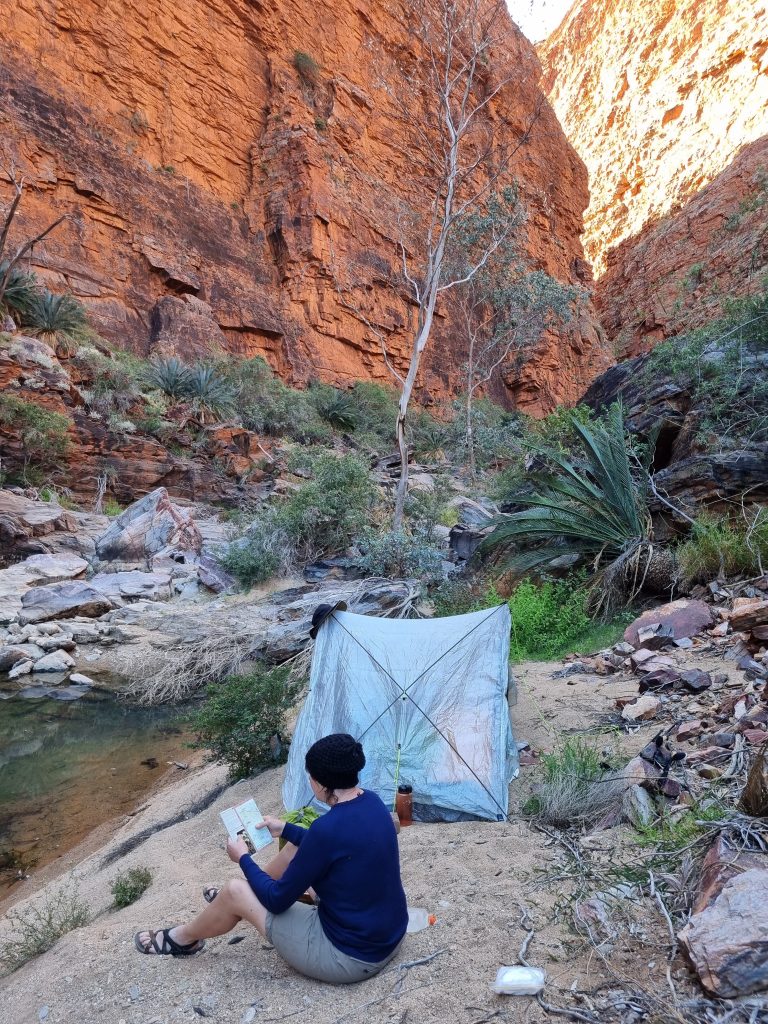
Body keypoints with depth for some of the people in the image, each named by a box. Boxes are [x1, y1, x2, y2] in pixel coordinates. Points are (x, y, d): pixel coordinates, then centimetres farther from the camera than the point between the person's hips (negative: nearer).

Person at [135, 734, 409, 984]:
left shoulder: (328, 828, -29)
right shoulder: (372, 802, -6)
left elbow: (277, 900, -16)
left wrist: (243, 858, 0)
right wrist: (286, 829, 19)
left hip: (351, 956, -8)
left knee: (236, 891, 1)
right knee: (297, 847, 18)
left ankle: (182, 939, 31)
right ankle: (232, 902, 43)